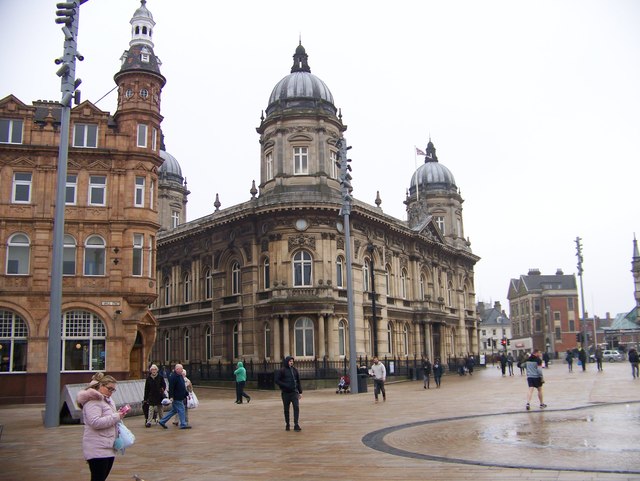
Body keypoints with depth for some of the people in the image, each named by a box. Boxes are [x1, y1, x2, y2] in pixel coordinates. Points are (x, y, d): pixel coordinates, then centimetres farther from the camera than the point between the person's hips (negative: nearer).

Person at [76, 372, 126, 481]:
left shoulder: (107, 400, 18)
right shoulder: (93, 400, -13)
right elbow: (95, 422, -24)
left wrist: (119, 414, 7)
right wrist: (116, 417, -19)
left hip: (108, 447, 10)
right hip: (97, 449, -9)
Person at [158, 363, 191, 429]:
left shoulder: (180, 376, 14)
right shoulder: (173, 377, -17)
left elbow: (183, 386, 23)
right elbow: (171, 388, -21)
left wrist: (186, 393, 21)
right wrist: (171, 397, -26)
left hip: (180, 397, 10)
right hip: (176, 398, -10)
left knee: (174, 410, 15)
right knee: (181, 410, -4)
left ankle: (162, 421, 22)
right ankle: (183, 424, 5)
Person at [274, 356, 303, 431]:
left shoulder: (294, 370, 9)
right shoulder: (282, 371, -3)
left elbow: (298, 382, 14)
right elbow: (276, 380, -6)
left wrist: (300, 392, 12)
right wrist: (285, 385, -15)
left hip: (294, 392, 2)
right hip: (285, 393, -2)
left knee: (296, 407, -12)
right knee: (286, 409, 7)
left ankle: (296, 425, -13)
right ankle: (287, 425, 21)